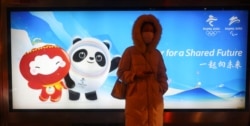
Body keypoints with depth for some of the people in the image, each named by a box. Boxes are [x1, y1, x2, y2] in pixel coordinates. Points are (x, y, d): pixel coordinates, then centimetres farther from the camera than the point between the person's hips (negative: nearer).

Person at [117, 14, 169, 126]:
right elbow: (121, 73, 1)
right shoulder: (130, 51, 0)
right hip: (136, 98, -4)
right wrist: (136, 74, -14)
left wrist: (162, 88, -1)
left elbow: (162, 74, 16)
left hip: (155, 98, 4)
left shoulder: (157, 53, 11)